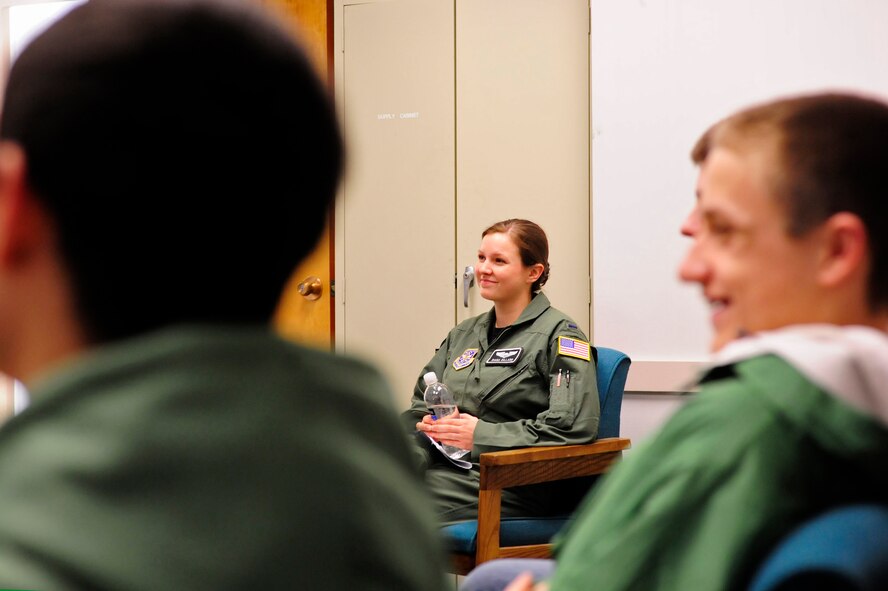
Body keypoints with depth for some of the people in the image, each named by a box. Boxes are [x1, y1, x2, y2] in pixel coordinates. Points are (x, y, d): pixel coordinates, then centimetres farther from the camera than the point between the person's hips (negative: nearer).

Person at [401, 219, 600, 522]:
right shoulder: (464, 334, 23)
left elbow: (573, 425, -14)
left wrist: (482, 435, -14)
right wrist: (430, 424, -3)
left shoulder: (559, 334, -1)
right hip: (445, 467, 7)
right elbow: (420, 406, 23)